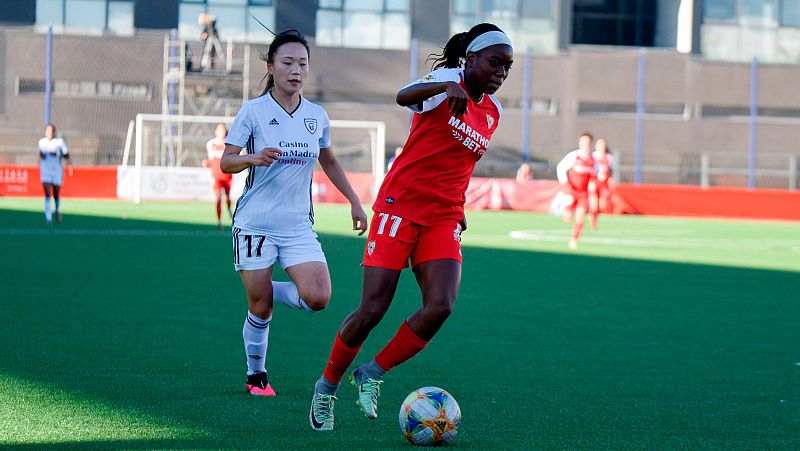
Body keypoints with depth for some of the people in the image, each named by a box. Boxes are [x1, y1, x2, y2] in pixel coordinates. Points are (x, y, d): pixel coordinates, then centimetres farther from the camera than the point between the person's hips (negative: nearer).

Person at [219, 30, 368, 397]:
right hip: (255, 224, -3)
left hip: (298, 225, 3)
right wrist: (253, 158, -27)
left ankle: (269, 290, 15)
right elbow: (225, 162, -6)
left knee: (317, 298, -16)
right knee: (259, 308, -1)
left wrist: (354, 201, 19)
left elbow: (328, 161, 23)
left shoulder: (317, 116, 7)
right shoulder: (254, 111, -5)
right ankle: (256, 376, 21)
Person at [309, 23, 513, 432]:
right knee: (373, 309, -7)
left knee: (440, 306, -16)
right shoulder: (446, 80, -7)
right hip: (400, 206, -6)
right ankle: (327, 385, 15)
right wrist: (448, 87, -47)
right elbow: (405, 96, -29)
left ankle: (372, 374, 2)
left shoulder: (492, 112, 14)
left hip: (443, 220, 6)